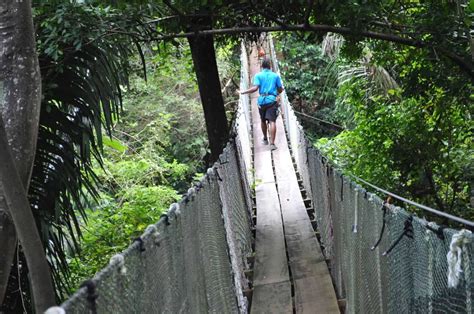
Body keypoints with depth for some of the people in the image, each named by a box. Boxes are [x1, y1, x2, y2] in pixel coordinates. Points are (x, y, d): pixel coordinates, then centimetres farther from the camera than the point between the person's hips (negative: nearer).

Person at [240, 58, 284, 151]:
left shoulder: (258, 75, 1)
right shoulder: (276, 76, 6)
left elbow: (255, 88, -12)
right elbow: (280, 89, 9)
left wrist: (243, 92, -4)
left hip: (262, 101, 1)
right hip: (272, 100, -1)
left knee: (263, 120, 20)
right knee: (272, 121, -8)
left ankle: (265, 139, 36)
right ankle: (272, 143, -18)